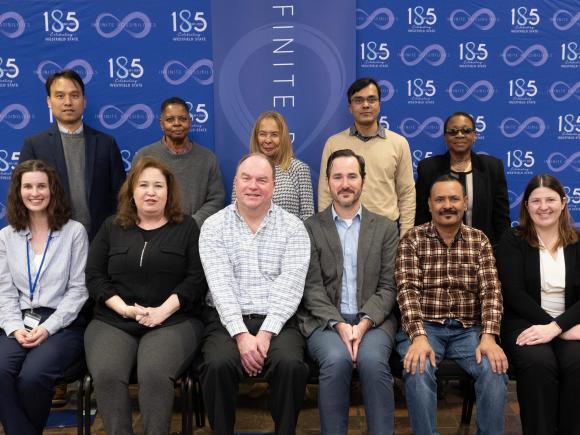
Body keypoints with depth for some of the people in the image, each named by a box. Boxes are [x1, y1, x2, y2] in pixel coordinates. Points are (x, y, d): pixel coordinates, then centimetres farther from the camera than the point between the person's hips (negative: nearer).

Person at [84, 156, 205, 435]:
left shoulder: (186, 227, 9)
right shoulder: (112, 227, 15)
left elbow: (197, 278, 0)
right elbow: (94, 276, 9)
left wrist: (163, 310, -13)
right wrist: (124, 308, -7)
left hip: (173, 321, -2)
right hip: (112, 321, 2)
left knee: (154, 375, -31)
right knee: (106, 375, -27)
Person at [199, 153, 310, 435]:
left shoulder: (292, 226, 5)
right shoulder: (213, 227, 5)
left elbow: (290, 285, -5)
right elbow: (220, 284, -7)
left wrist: (266, 333, -16)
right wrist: (241, 334, -18)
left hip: (277, 321, 0)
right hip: (228, 321, 0)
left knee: (290, 364, -28)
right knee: (218, 365, -28)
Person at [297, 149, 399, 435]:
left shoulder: (385, 228, 11)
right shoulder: (311, 228, 7)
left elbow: (388, 286, 3)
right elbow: (312, 287, -1)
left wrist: (364, 323, -13)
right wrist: (339, 324, -16)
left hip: (373, 320, 1)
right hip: (326, 320, 0)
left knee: (373, 361, -30)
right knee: (336, 359, -31)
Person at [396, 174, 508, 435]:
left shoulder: (479, 241, 9)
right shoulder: (412, 240, 2)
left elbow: (490, 290, 0)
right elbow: (407, 289, -9)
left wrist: (488, 336, -17)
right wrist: (419, 336, -24)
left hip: (468, 329, 2)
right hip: (424, 327, -2)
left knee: (495, 369, -25)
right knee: (418, 370, -31)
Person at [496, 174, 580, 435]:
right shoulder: (512, 241, 4)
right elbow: (514, 293, -7)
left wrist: (555, 327, -19)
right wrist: (559, 328, -16)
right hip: (524, 323, -2)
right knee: (539, 363, -33)